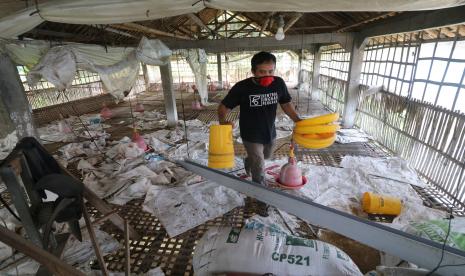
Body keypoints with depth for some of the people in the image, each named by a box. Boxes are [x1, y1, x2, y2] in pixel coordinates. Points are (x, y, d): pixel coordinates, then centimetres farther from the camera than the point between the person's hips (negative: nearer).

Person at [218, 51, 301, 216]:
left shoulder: (279, 83, -12)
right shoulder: (242, 87, -22)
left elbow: (286, 104, 2)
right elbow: (223, 106, -16)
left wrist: (298, 121, -11)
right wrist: (223, 122, -36)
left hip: (270, 133, 5)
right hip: (251, 136, -5)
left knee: (266, 156, 31)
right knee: (259, 171, 2)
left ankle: (248, 163, 63)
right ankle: (262, 200, 25)